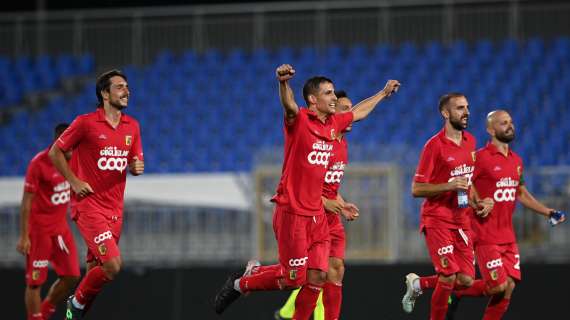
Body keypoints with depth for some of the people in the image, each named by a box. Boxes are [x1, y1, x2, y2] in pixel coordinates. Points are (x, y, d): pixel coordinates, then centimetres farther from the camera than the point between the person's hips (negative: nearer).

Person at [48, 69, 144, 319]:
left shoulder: (132, 126, 8)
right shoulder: (86, 123, -9)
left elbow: (134, 162, 18)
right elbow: (55, 152, 0)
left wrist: (137, 167, -6)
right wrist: (74, 182, -8)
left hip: (115, 209, 6)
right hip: (88, 203, -6)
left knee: (96, 268, 9)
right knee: (112, 264, -18)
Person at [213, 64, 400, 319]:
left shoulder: (333, 124, 12)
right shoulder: (299, 120, -11)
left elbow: (358, 112, 33)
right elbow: (289, 106, -34)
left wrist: (383, 93, 45)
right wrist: (283, 82, -55)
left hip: (317, 216, 7)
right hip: (291, 213, -7)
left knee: (317, 277, 2)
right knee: (293, 279, -5)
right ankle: (241, 283, 17)